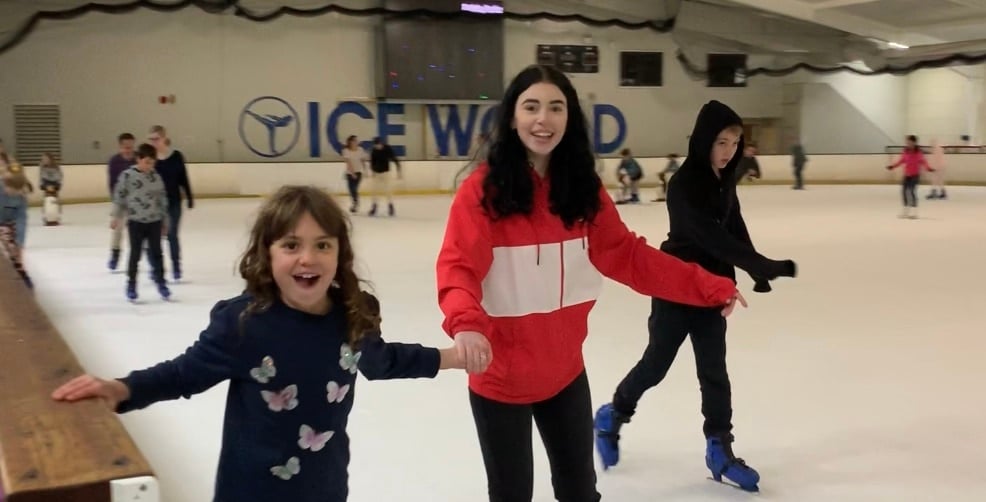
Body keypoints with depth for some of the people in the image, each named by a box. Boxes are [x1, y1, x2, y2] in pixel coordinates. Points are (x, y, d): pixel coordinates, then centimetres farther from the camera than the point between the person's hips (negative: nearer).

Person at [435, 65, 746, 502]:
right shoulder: (482, 190, -16)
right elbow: (457, 268, -24)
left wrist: (708, 286, -8)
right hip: (499, 378, -4)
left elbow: (627, 255, -1)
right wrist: (465, 323, -45)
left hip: (565, 371, 4)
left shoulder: (583, 189, -1)